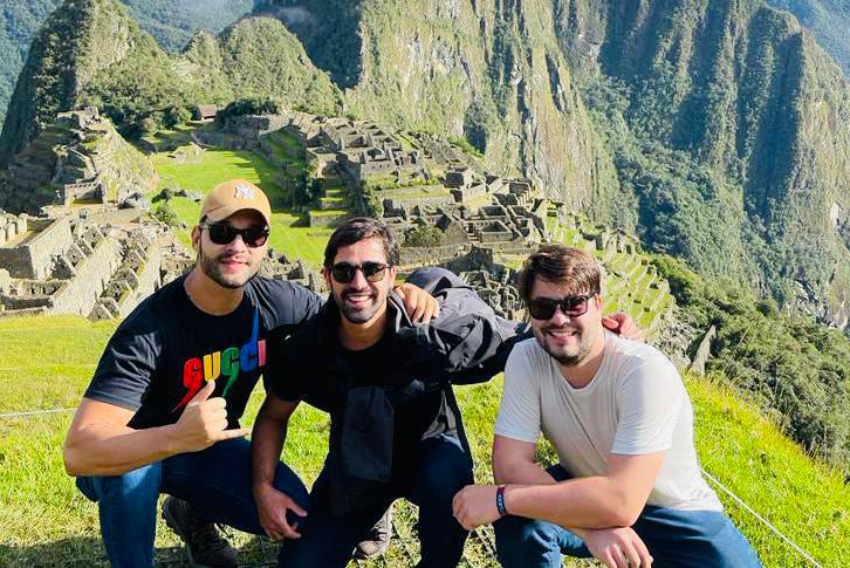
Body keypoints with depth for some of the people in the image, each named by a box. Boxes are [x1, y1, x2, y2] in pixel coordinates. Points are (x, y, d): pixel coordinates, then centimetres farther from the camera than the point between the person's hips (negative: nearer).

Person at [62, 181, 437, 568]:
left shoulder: (277, 302, -15)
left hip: (209, 448, 5)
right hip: (137, 456, -4)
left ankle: (190, 512, 15)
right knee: (131, 466, -37)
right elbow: (78, 453, -39)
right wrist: (178, 437, -56)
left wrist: (399, 292, -19)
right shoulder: (149, 330, -32)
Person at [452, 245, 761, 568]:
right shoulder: (526, 359, -16)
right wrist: (591, 527, -34)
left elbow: (621, 502, -35)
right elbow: (510, 465, -20)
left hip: (673, 513, -1)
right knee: (519, 520, -25)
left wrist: (500, 498, -33)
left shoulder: (645, 371, -29)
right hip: (590, 501, 2)